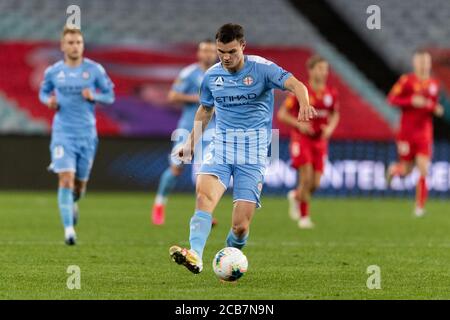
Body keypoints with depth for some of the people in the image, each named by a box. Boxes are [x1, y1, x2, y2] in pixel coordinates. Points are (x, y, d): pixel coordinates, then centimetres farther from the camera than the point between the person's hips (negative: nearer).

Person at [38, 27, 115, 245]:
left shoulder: (94, 70, -1)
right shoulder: (53, 71, 1)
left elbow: (110, 95, 5)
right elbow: (43, 92, 17)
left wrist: (93, 96, -15)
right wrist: (48, 101, -6)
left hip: (87, 133, 1)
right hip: (63, 132, -1)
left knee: (80, 182, 11)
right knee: (66, 178, -16)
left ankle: (73, 202, 48)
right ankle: (68, 229, -15)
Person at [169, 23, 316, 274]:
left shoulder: (262, 68, -6)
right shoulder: (212, 76, 8)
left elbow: (296, 85, -20)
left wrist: (304, 105, -41)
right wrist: (191, 143, 24)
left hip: (253, 153, -3)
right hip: (221, 147, 3)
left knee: (241, 225, -9)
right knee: (205, 195, -28)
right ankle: (195, 256, -43)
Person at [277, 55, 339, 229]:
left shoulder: (331, 93, 2)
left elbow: (335, 115, 18)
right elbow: (282, 114, -6)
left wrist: (330, 127, -3)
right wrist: (299, 124, -21)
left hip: (320, 141, 4)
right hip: (301, 138, -4)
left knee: (315, 183, -2)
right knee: (307, 177, -17)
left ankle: (296, 196, 31)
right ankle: (304, 217, -3)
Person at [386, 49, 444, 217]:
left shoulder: (434, 84, 8)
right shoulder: (406, 80, -5)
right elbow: (391, 99, -8)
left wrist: (436, 109, 0)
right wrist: (411, 101, -19)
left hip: (424, 132, 3)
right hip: (407, 131, -3)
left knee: (423, 169, -9)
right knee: (406, 170, 3)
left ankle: (420, 206, -1)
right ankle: (394, 169, 40)